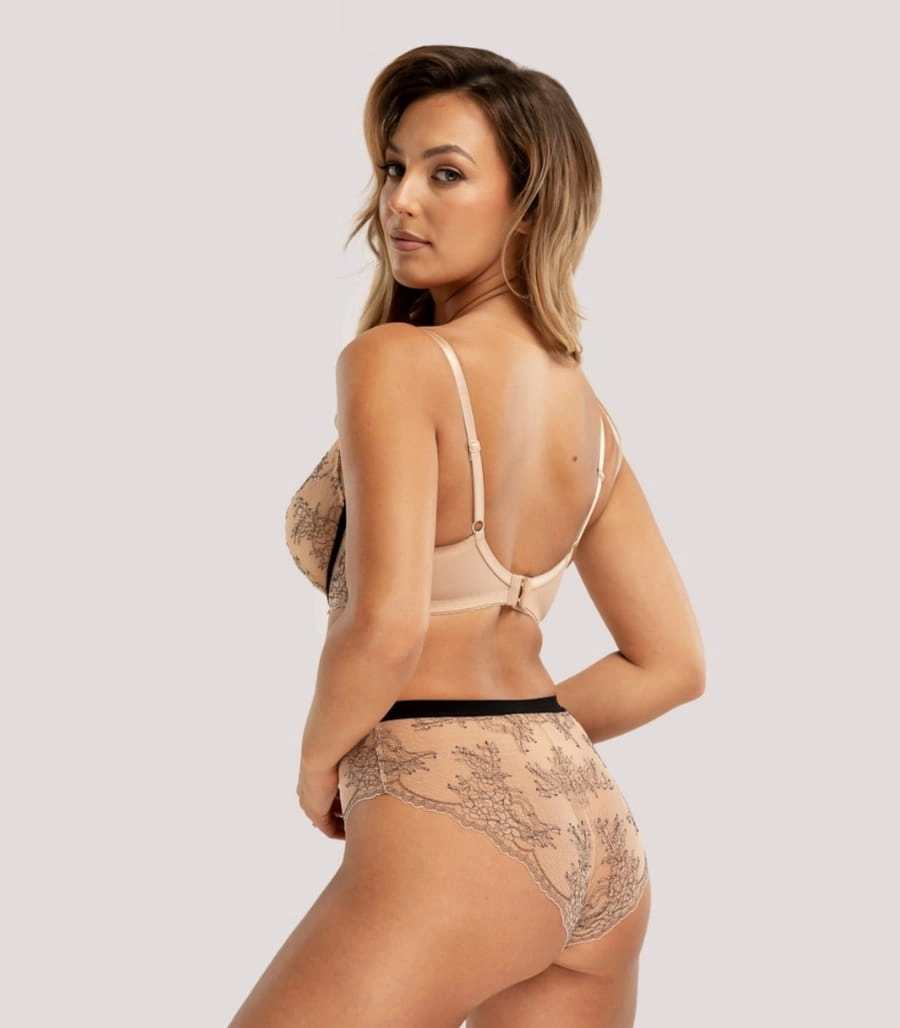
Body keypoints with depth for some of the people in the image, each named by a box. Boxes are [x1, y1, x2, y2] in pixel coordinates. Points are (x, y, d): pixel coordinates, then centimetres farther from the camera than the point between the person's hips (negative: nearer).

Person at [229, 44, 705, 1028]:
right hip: (594, 834, 8)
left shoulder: (394, 360, -12)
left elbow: (385, 626, -23)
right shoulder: (583, 405, 10)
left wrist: (320, 757, -4)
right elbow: (671, 665, 13)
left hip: (451, 831, -8)